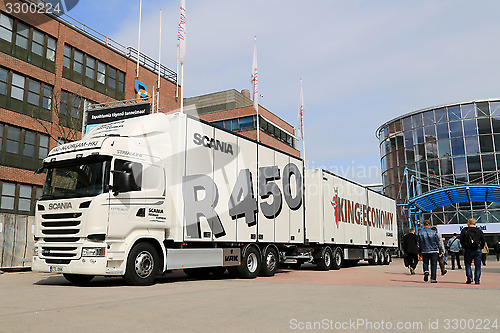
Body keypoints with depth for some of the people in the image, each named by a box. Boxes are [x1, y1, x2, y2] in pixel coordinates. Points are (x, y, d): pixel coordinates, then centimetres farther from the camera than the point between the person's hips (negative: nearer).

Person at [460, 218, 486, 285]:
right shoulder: (479, 231, 5)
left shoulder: (464, 230, -1)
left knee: (468, 264, 7)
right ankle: (477, 280, 6)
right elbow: (483, 241, 4)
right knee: (477, 265, 7)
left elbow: (461, 240, -2)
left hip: (468, 250, -1)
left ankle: (469, 278, -4)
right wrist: (480, 248, 15)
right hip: (477, 250, 2)